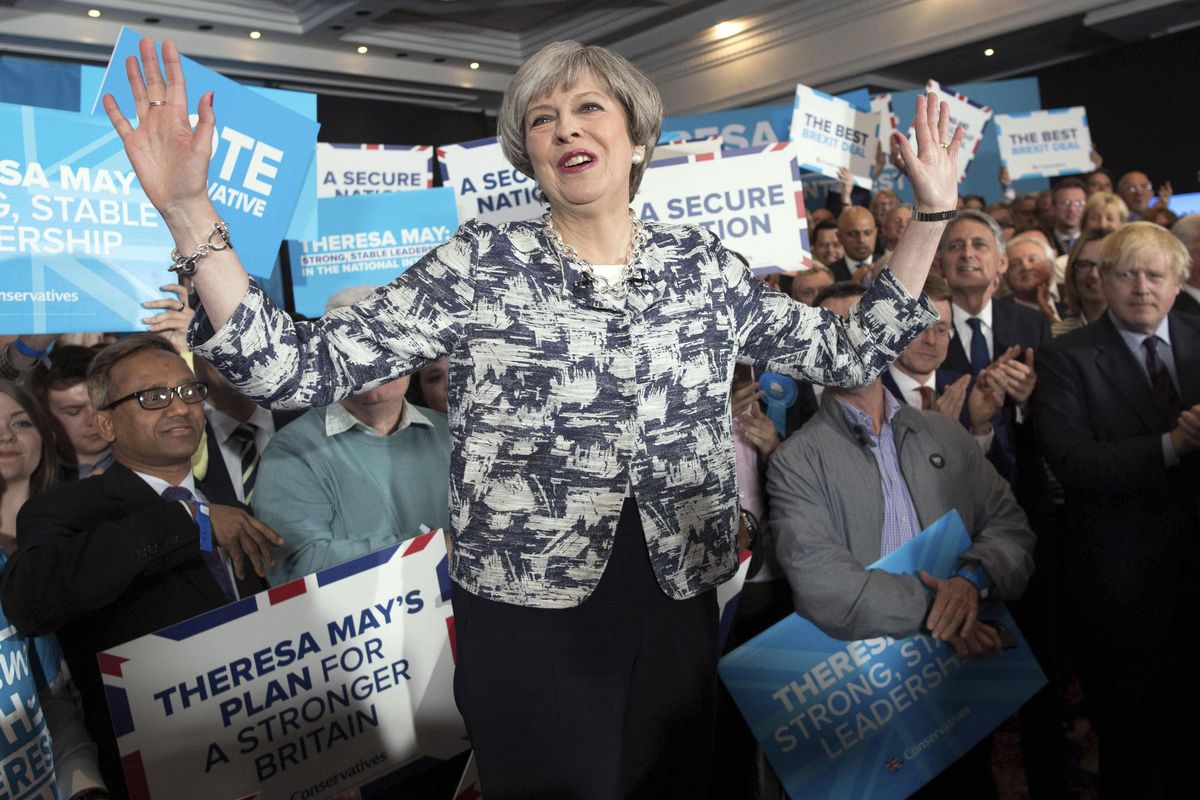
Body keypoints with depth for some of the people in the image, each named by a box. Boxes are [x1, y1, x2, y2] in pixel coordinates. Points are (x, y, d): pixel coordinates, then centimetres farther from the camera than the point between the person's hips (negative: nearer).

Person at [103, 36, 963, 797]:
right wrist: (188, 210, -24)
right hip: (527, 616, -3)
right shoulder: (480, 265, -8)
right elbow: (299, 368, -14)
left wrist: (930, 215, 2)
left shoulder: (703, 266, 2)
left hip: (676, 606, 3)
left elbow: (850, 352, 6)